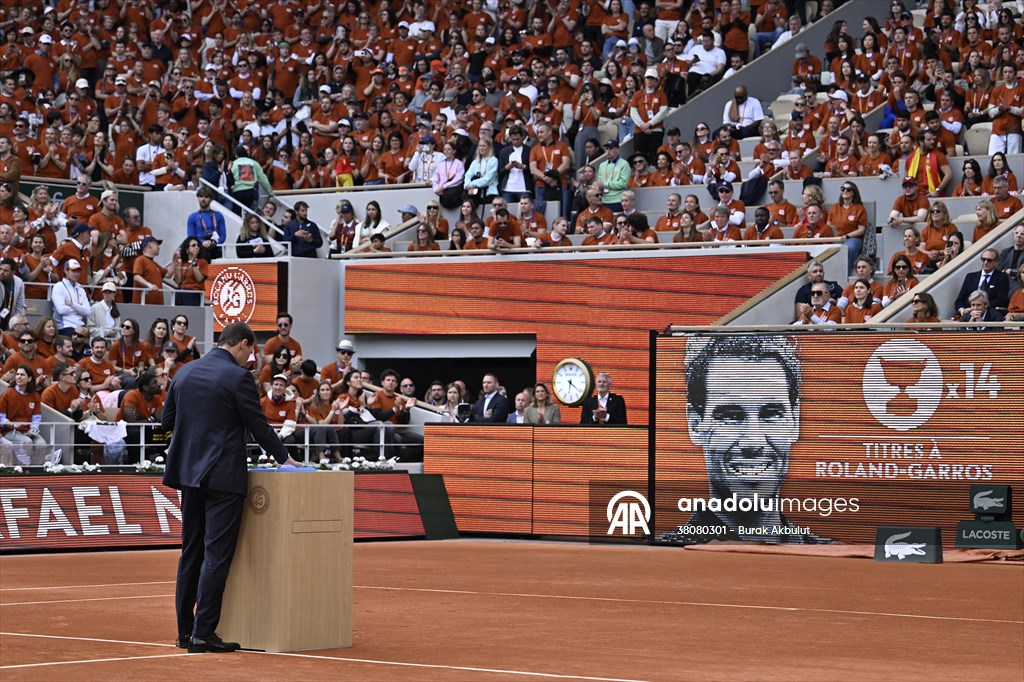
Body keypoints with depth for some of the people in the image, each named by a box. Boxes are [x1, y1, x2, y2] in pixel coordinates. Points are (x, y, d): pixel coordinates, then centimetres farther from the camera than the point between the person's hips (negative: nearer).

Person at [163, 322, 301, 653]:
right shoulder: (238, 377, -12)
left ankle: (185, 632, 14)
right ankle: (203, 634, -6)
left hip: (190, 473, 7)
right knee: (217, 555, -4)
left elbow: (167, 420, 13)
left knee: (191, 552, 12)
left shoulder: (185, 372, 8)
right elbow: (258, 426, -7)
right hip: (223, 476, -7)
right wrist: (284, 458, 7)